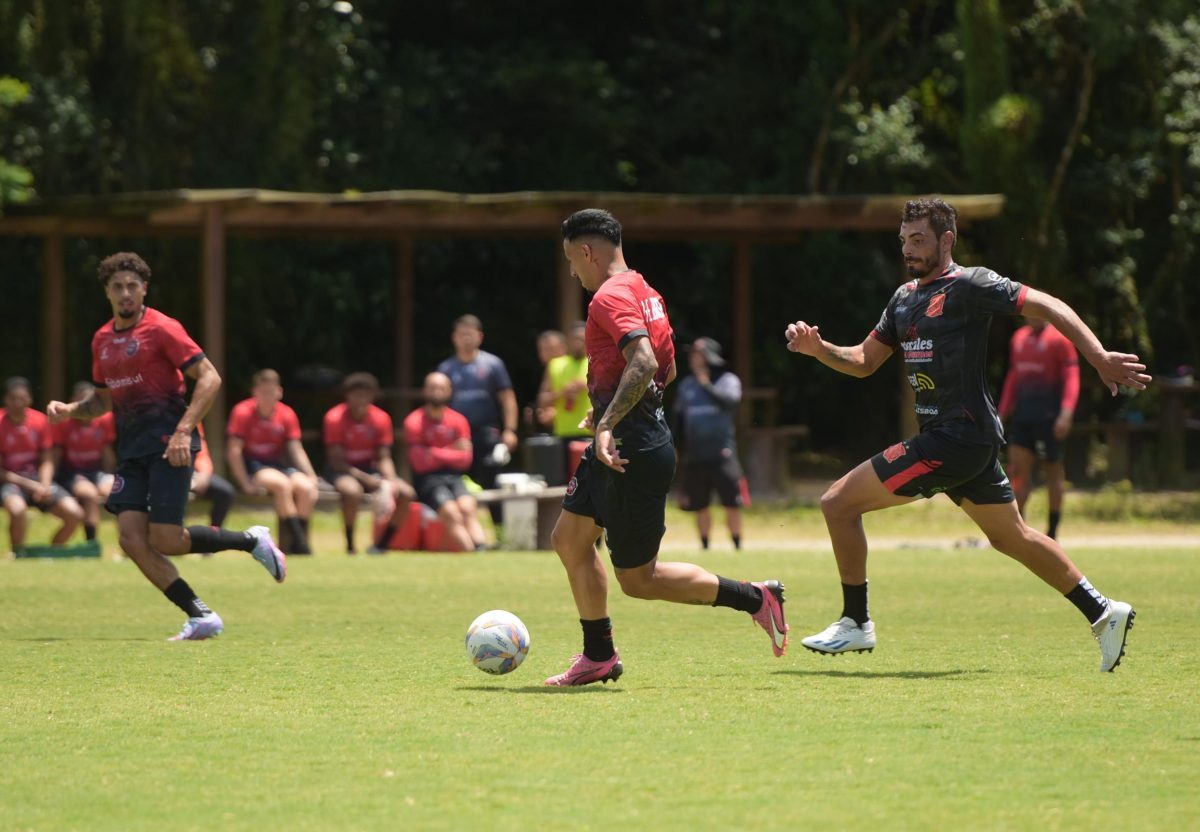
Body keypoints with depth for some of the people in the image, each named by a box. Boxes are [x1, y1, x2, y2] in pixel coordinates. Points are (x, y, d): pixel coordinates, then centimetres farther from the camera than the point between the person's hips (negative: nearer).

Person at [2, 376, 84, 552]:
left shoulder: (39, 420, 1)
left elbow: (47, 461, 7)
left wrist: (44, 486, -12)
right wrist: (29, 484, -19)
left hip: (37, 477, 4)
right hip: (11, 481, -4)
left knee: (74, 514, -14)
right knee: (17, 509, -39)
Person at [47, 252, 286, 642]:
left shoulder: (161, 329, -7)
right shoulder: (102, 340, 15)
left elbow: (209, 378, -12)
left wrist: (184, 430, -22)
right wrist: (70, 410, 6)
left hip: (168, 442, -7)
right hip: (131, 448, 7)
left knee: (164, 540, -13)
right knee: (131, 539, -8)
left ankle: (252, 541, 10)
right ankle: (201, 617, -2)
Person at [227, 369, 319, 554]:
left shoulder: (287, 415, 2)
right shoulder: (243, 412, -11)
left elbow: (296, 450, 2)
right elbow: (234, 451, -14)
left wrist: (311, 475, -12)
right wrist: (246, 484, -20)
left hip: (277, 464, 4)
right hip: (251, 466, -4)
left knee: (305, 487, -24)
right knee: (282, 484, -32)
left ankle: (298, 544, -18)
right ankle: (297, 541, -30)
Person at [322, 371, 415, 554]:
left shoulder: (381, 418, -1)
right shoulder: (335, 418, -14)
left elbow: (384, 458, 0)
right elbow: (337, 461, -17)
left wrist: (391, 481, -21)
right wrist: (366, 479, -28)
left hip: (370, 469, 5)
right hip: (343, 472, -5)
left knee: (406, 493, -16)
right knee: (352, 491, -40)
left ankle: (380, 545, -6)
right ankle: (350, 546, -24)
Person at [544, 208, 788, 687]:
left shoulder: (610, 298, -16)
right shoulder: (645, 293, 14)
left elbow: (644, 363, -31)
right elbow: (666, 369, 24)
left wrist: (608, 424, -35)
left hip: (630, 449, -10)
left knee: (638, 580, -3)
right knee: (569, 539, 14)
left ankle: (754, 598, 0)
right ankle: (598, 657, 18)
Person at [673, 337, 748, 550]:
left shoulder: (727, 380, 2)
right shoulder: (686, 385, 15)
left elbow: (730, 401, -19)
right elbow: (679, 418, 19)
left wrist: (706, 385, -19)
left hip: (722, 453, -4)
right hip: (695, 456, 4)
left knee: (732, 504, -7)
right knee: (699, 505, 5)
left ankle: (737, 546, 2)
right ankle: (705, 547, 13)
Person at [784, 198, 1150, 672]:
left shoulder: (969, 286, -10)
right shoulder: (905, 298, 16)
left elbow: (1047, 307, -14)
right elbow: (864, 361, 20)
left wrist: (1099, 358, -23)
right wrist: (818, 348, 1)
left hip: (958, 438, -9)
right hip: (956, 438, 9)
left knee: (839, 503, -9)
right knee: (1011, 537, 18)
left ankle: (855, 623, -1)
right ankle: (1103, 613, 26)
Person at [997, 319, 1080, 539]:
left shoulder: (1059, 338, -5)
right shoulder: (1019, 337, 16)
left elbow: (1071, 377, -11)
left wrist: (1066, 413, -22)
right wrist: (1003, 412, 17)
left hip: (1048, 417, -6)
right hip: (1022, 413, 6)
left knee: (1052, 470, 1)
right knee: (1018, 467, -4)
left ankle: (1053, 531, 7)